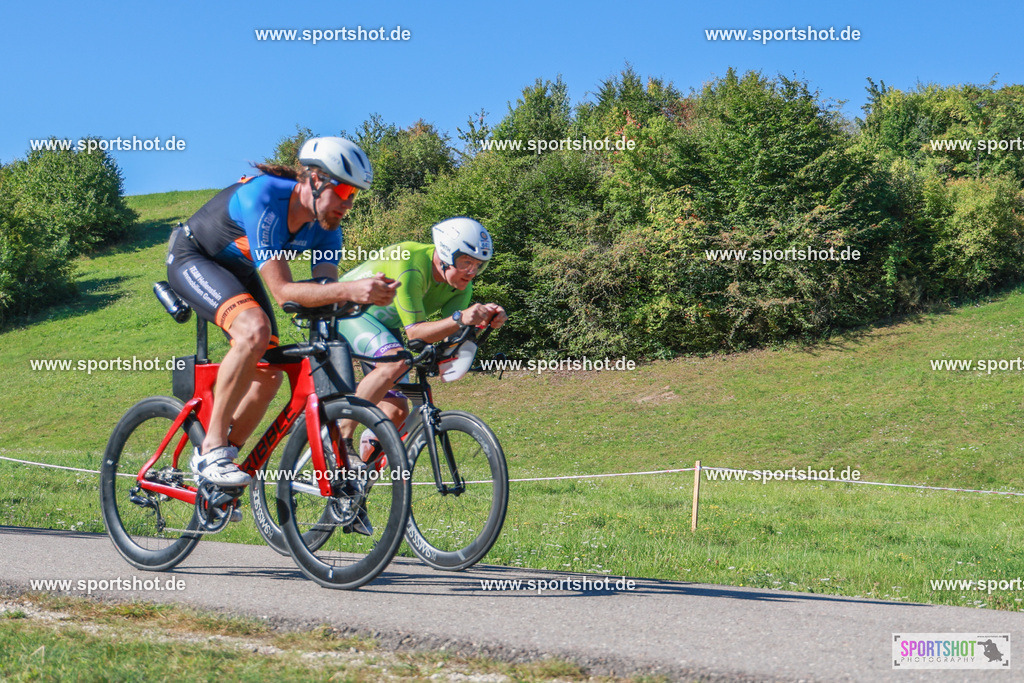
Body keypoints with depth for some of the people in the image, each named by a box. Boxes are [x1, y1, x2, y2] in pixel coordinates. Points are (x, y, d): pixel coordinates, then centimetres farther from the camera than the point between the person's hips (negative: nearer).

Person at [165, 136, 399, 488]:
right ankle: (212, 448, -24)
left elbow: (327, 289, -21)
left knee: (268, 375, -3)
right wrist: (350, 289, -53)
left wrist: (369, 292, -42)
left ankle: (218, 456, 16)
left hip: (238, 270, 8)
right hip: (192, 258, -8)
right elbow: (281, 290, -41)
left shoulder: (324, 224, -14)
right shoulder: (262, 198, -36)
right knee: (254, 329, -33)